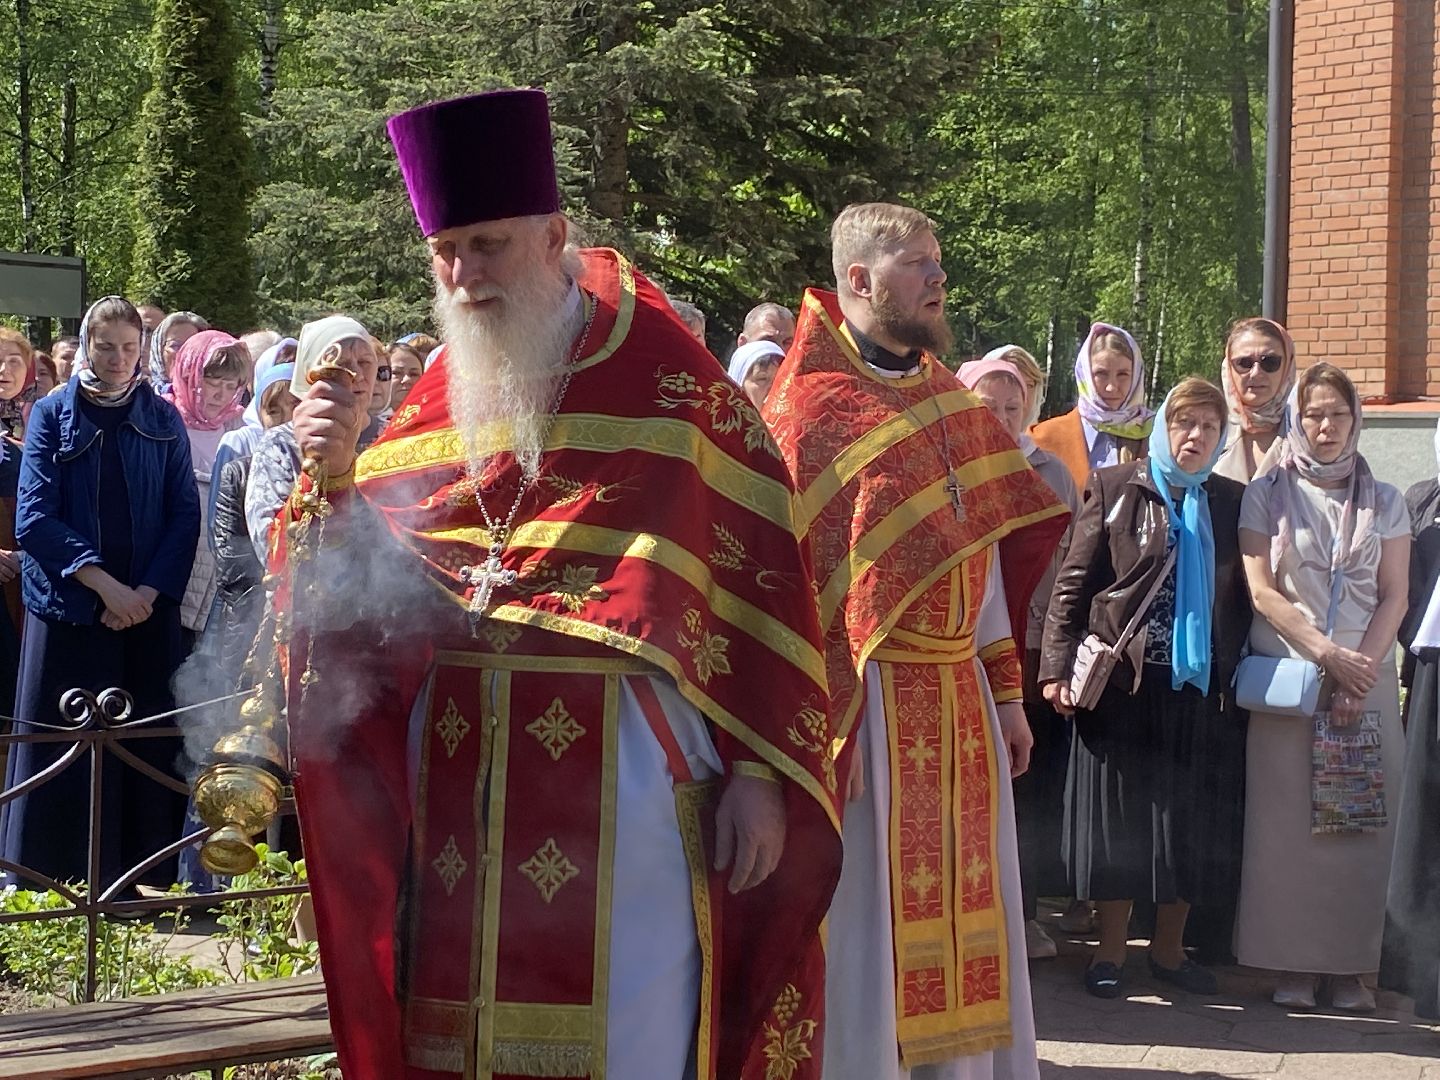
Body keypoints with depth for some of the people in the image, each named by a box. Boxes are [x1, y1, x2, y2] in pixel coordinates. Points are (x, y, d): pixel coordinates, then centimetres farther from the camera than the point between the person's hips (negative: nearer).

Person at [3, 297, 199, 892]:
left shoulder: (163, 419, 9)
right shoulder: (51, 414, 3)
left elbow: (185, 514, 3)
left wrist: (148, 592, -11)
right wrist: (106, 585, -15)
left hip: (148, 612, 1)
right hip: (69, 609, -1)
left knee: (147, 749, 1)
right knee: (63, 756, 0)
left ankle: (144, 882, 9)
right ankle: (57, 884, 7)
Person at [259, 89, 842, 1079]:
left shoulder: (668, 382, -1)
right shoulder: (438, 400, 11)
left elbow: (760, 573, -3)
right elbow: (358, 598, 9)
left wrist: (760, 772, -8)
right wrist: (334, 476, -10)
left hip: (617, 779, -4)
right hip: (460, 777, 4)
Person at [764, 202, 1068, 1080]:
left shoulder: (951, 402, 14)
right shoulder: (812, 406, -7)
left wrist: (1006, 691, 13)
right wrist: (824, 720, -19)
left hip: (959, 700, 7)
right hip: (869, 698, -7)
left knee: (959, 910, 11)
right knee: (870, 914, 0)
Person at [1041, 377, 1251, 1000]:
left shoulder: (1230, 503, 11)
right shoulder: (1115, 489, 1)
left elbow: (1242, 598, 11)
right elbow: (1073, 583, -3)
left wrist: (1235, 673, 1)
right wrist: (1058, 667, -10)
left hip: (1199, 686, 3)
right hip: (1123, 684, -3)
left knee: (1190, 823, 7)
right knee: (1118, 816, 2)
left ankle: (1169, 949, 20)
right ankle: (1110, 952, 12)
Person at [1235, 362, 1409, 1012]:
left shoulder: (1383, 501, 10)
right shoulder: (1266, 495, 6)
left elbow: (1395, 597, 5)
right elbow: (1262, 592, -1)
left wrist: (1362, 671, -9)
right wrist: (1328, 654, -11)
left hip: (1367, 678, 1)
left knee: (1363, 823, -3)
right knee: (1287, 821, -4)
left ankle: (1351, 967, 3)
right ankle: (1293, 964, 2)